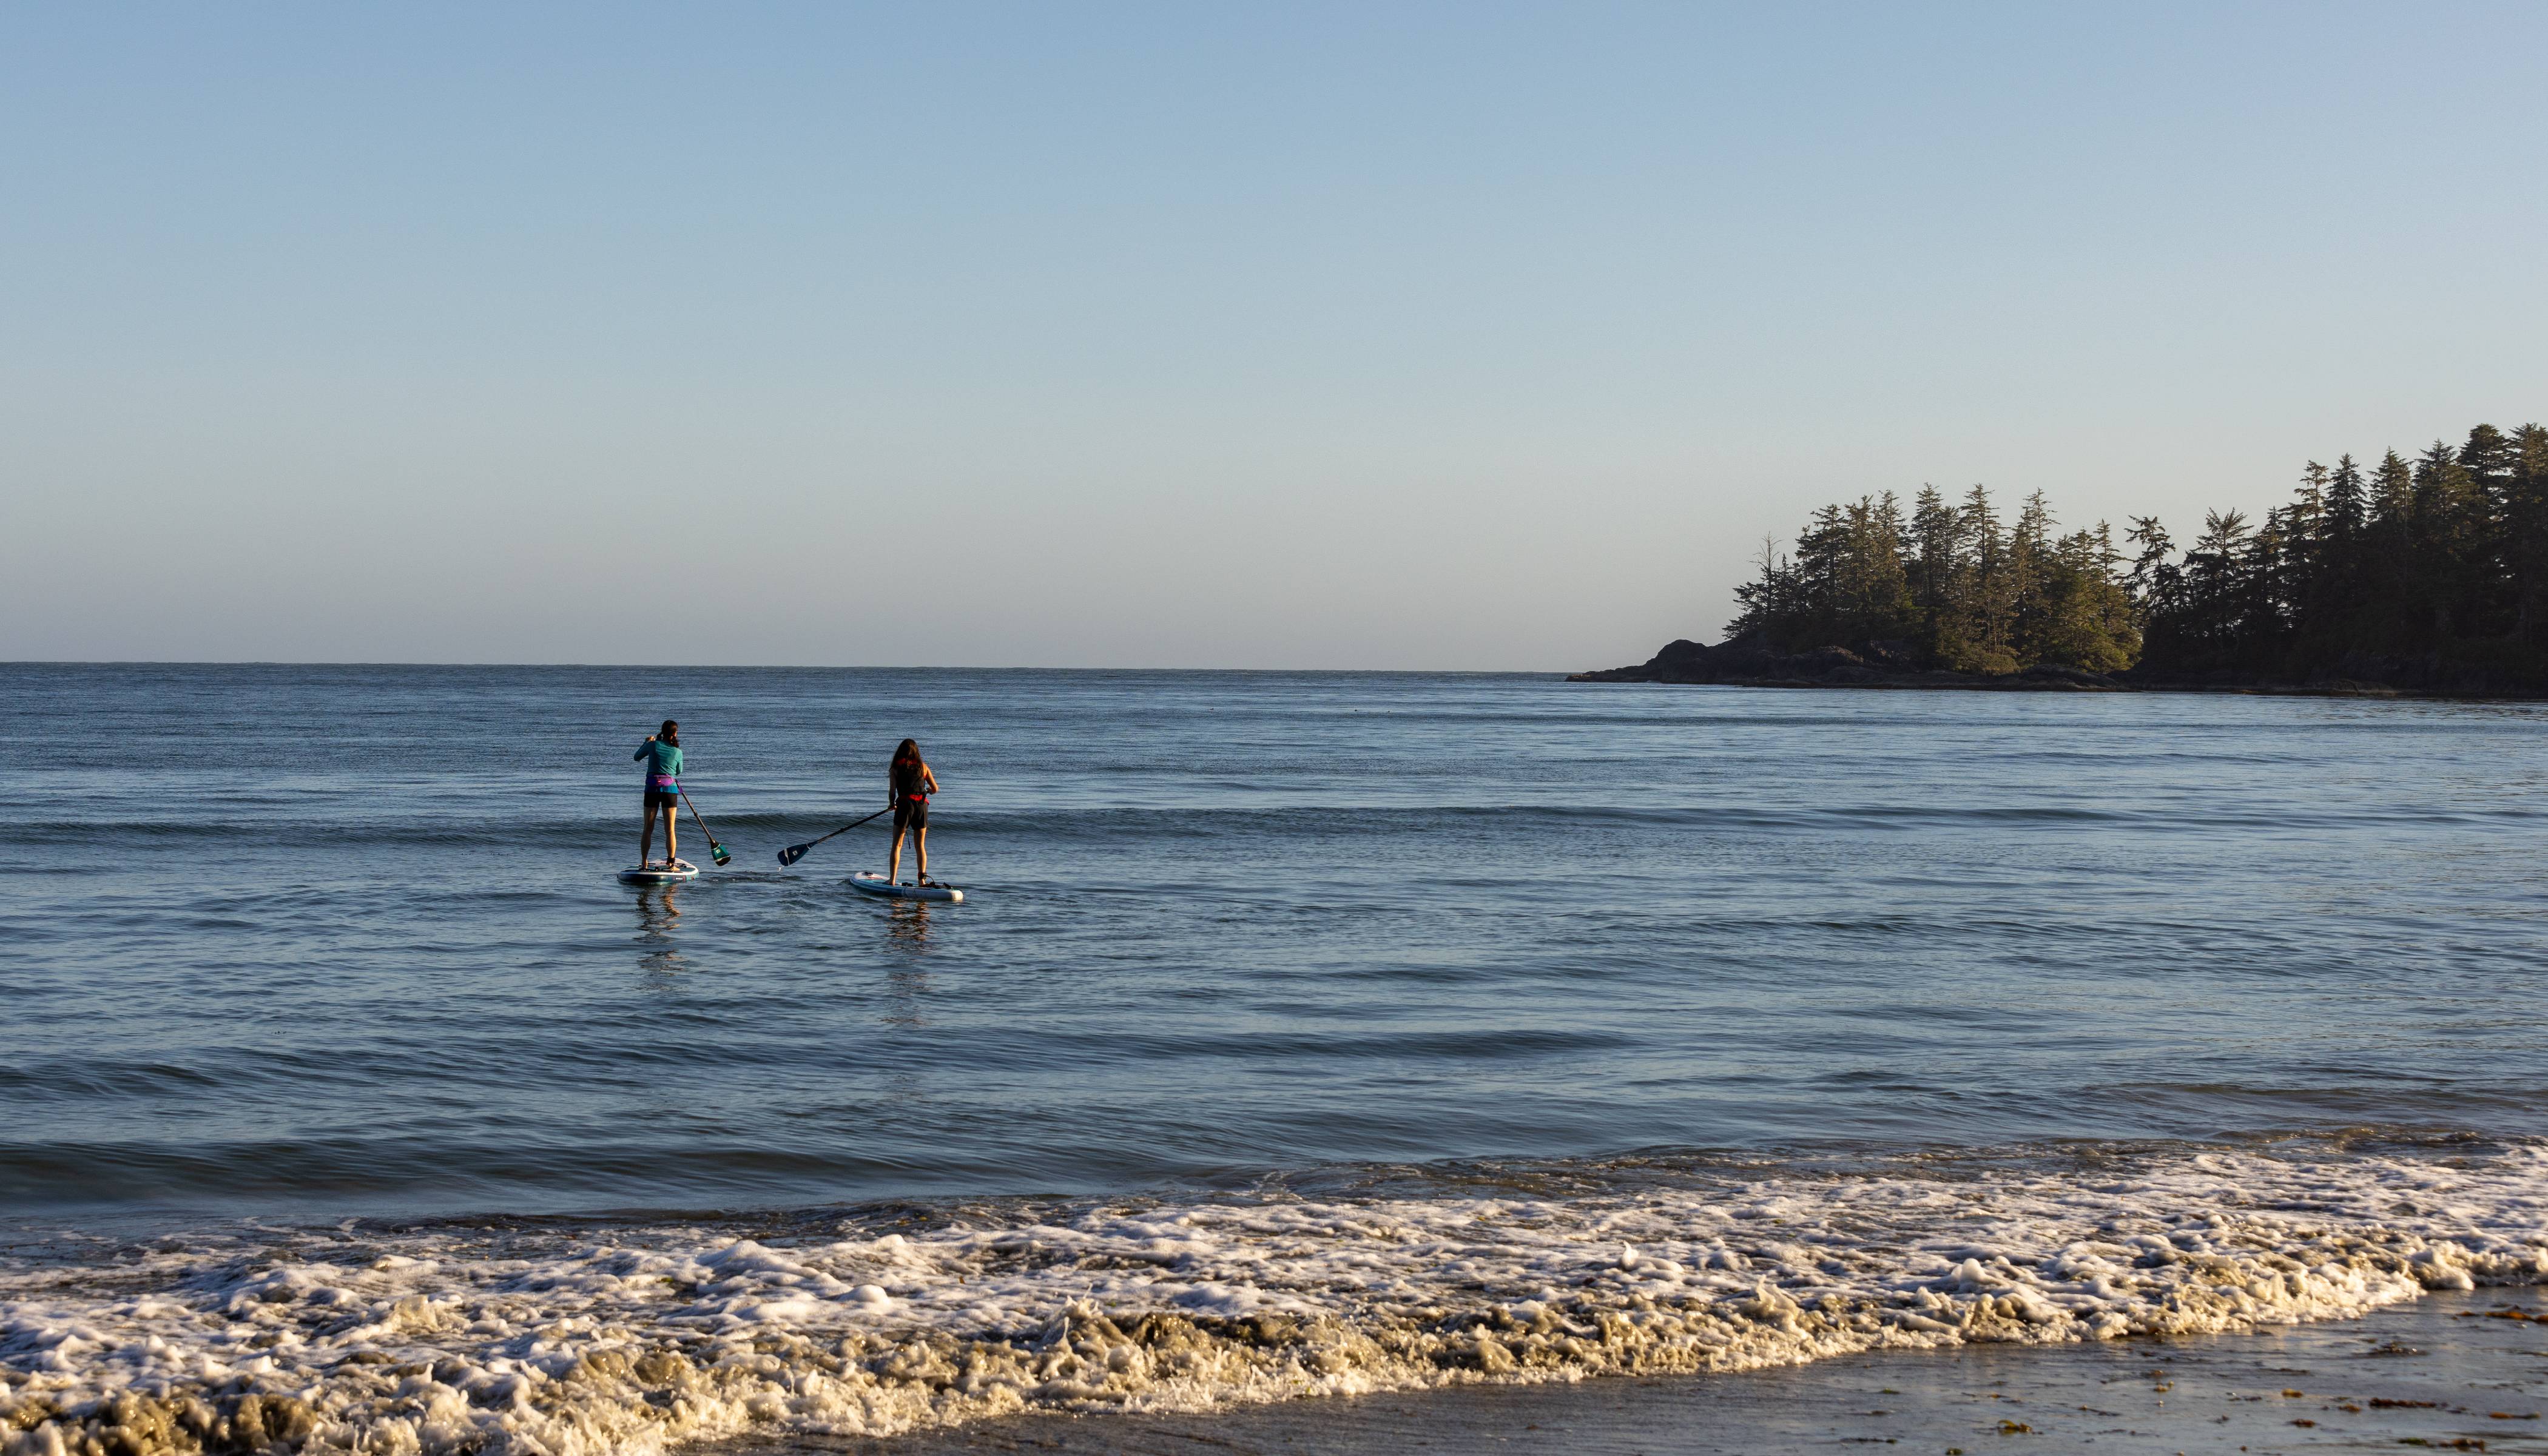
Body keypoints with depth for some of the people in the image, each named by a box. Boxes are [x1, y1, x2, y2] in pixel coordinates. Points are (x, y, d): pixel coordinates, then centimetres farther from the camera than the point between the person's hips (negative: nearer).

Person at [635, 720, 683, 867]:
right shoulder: (678, 752, 1)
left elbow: (637, 757, 16)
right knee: (670, 830, 3)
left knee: (648, 829, 7)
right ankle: (671, 863, -3)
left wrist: (646, 743, 30)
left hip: (652, 788, 0)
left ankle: (644, 864, 5)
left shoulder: (653, 745, -2)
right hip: (671, 789, 0)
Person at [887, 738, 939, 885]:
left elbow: (892, 791, -3)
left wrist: (892, 804, 16)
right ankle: (922, 879, 3)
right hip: (922, 806, 2)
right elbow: (935, 789, 12)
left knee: (897, 845, 2)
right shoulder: (923, 766, 11)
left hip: (904, 804, -2)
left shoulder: (896, 768, 4)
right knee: (920, 846, 12)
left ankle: (892, 879, -6)